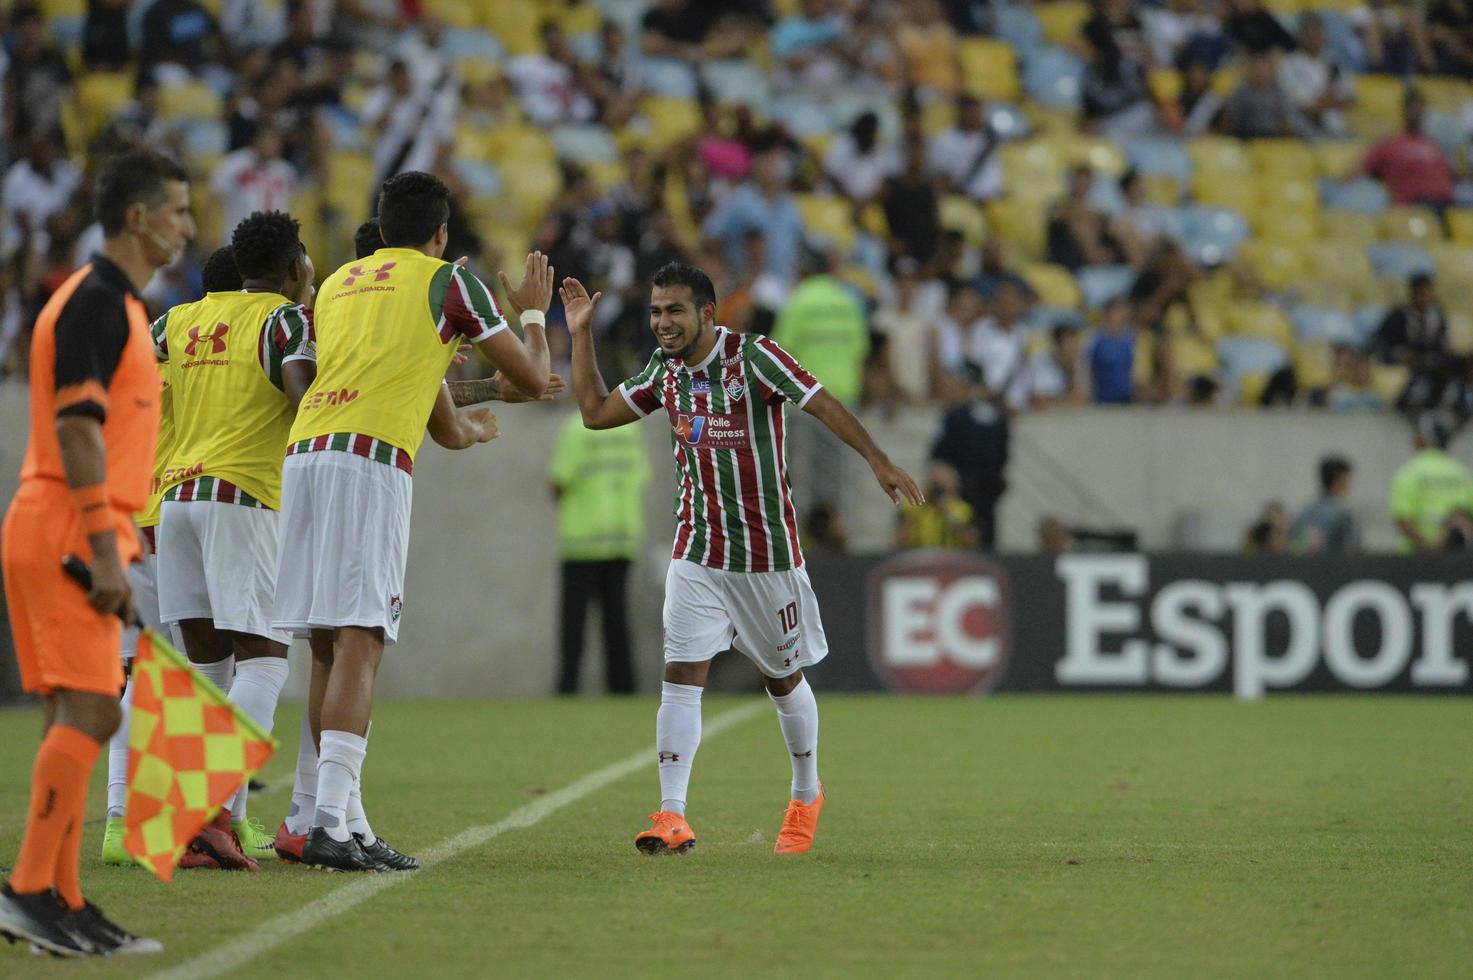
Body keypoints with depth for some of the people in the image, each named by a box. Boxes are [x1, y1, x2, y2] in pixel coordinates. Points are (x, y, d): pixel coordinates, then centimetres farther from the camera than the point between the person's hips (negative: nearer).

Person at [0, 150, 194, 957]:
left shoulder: (117, 305, 19)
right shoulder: (94, 302, -12)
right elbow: (76, 429, -19)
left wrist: (117, 541, 22)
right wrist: (105, 550, -22)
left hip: (77, 534, 10)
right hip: (66, 533, -10)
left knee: (76, 718, 8)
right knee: (90, 712, -14)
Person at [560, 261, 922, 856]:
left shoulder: (753, 356, -13)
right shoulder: (665, 371, 5)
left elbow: (824, 406, -17)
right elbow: (595, 412, 14)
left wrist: (877, 460, -28)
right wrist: (581, 335, 8)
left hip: (767, 551, -4)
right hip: (698, 554, 4)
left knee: (784, 678, 11)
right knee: (681, 676, -11)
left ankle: (806, 795, 34)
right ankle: (671, 817, -15)